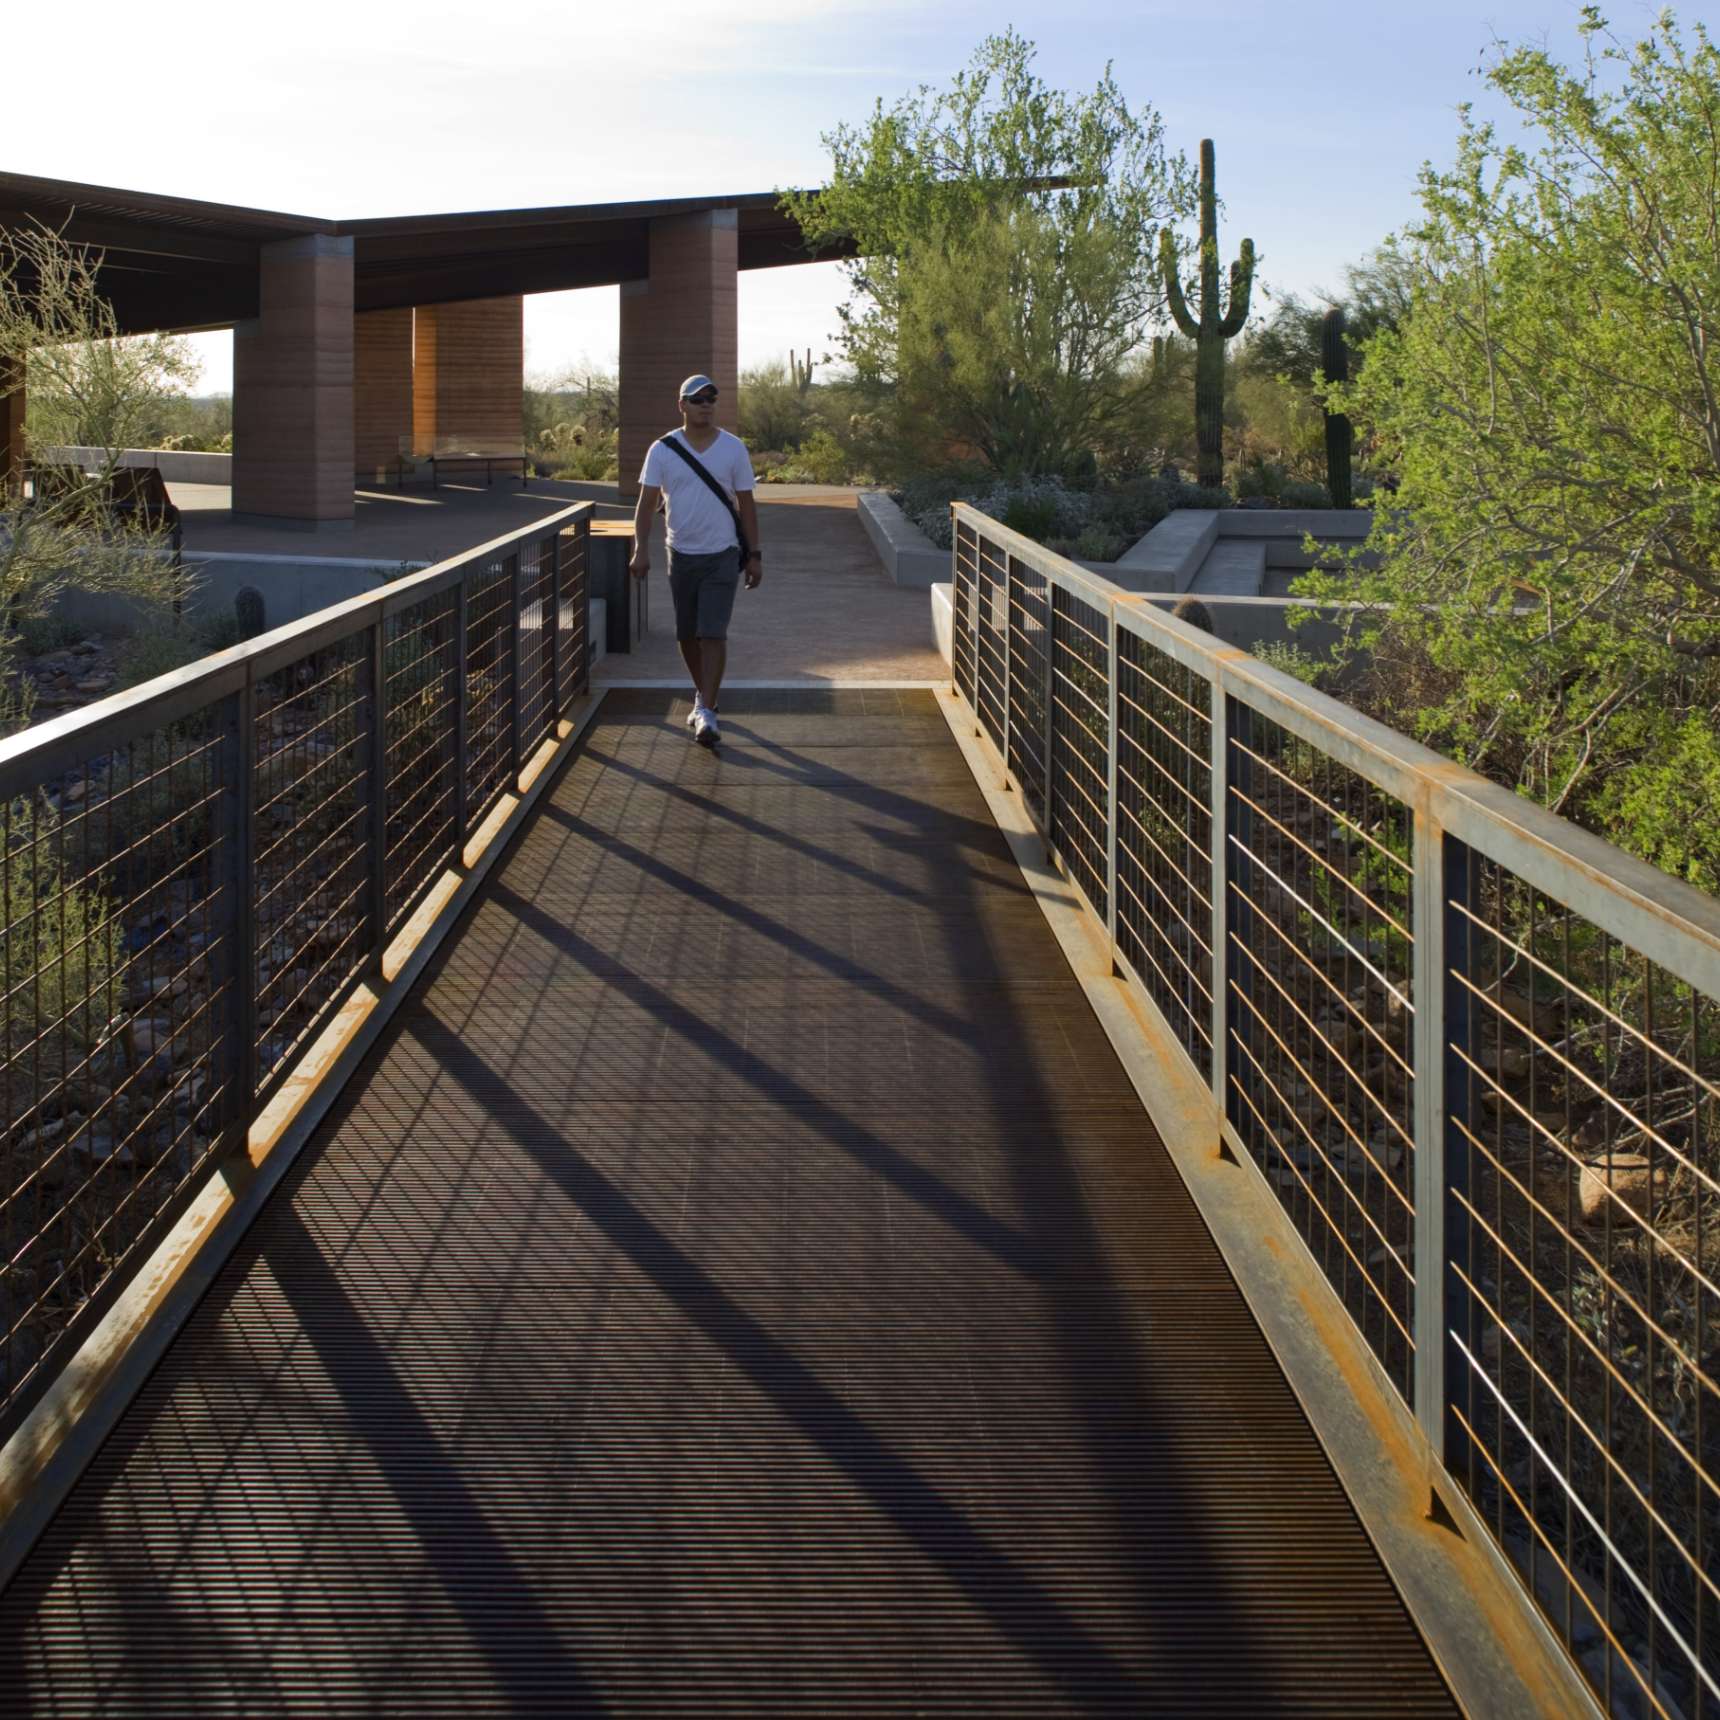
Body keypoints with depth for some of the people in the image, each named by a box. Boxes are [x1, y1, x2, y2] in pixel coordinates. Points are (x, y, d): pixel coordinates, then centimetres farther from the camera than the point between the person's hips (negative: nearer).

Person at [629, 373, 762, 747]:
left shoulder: (733, 449, -1)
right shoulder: (663, 450, -1)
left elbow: (746, 505, 4)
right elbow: (646, 502, -2)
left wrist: (754, 555, 2)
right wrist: (641, 549, -13)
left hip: (722, 555, -2)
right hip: (681, 554, 2)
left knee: (713, 634, -11)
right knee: (686, 634, 11)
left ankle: (706, 713, -11)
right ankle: (703, 694, 31)